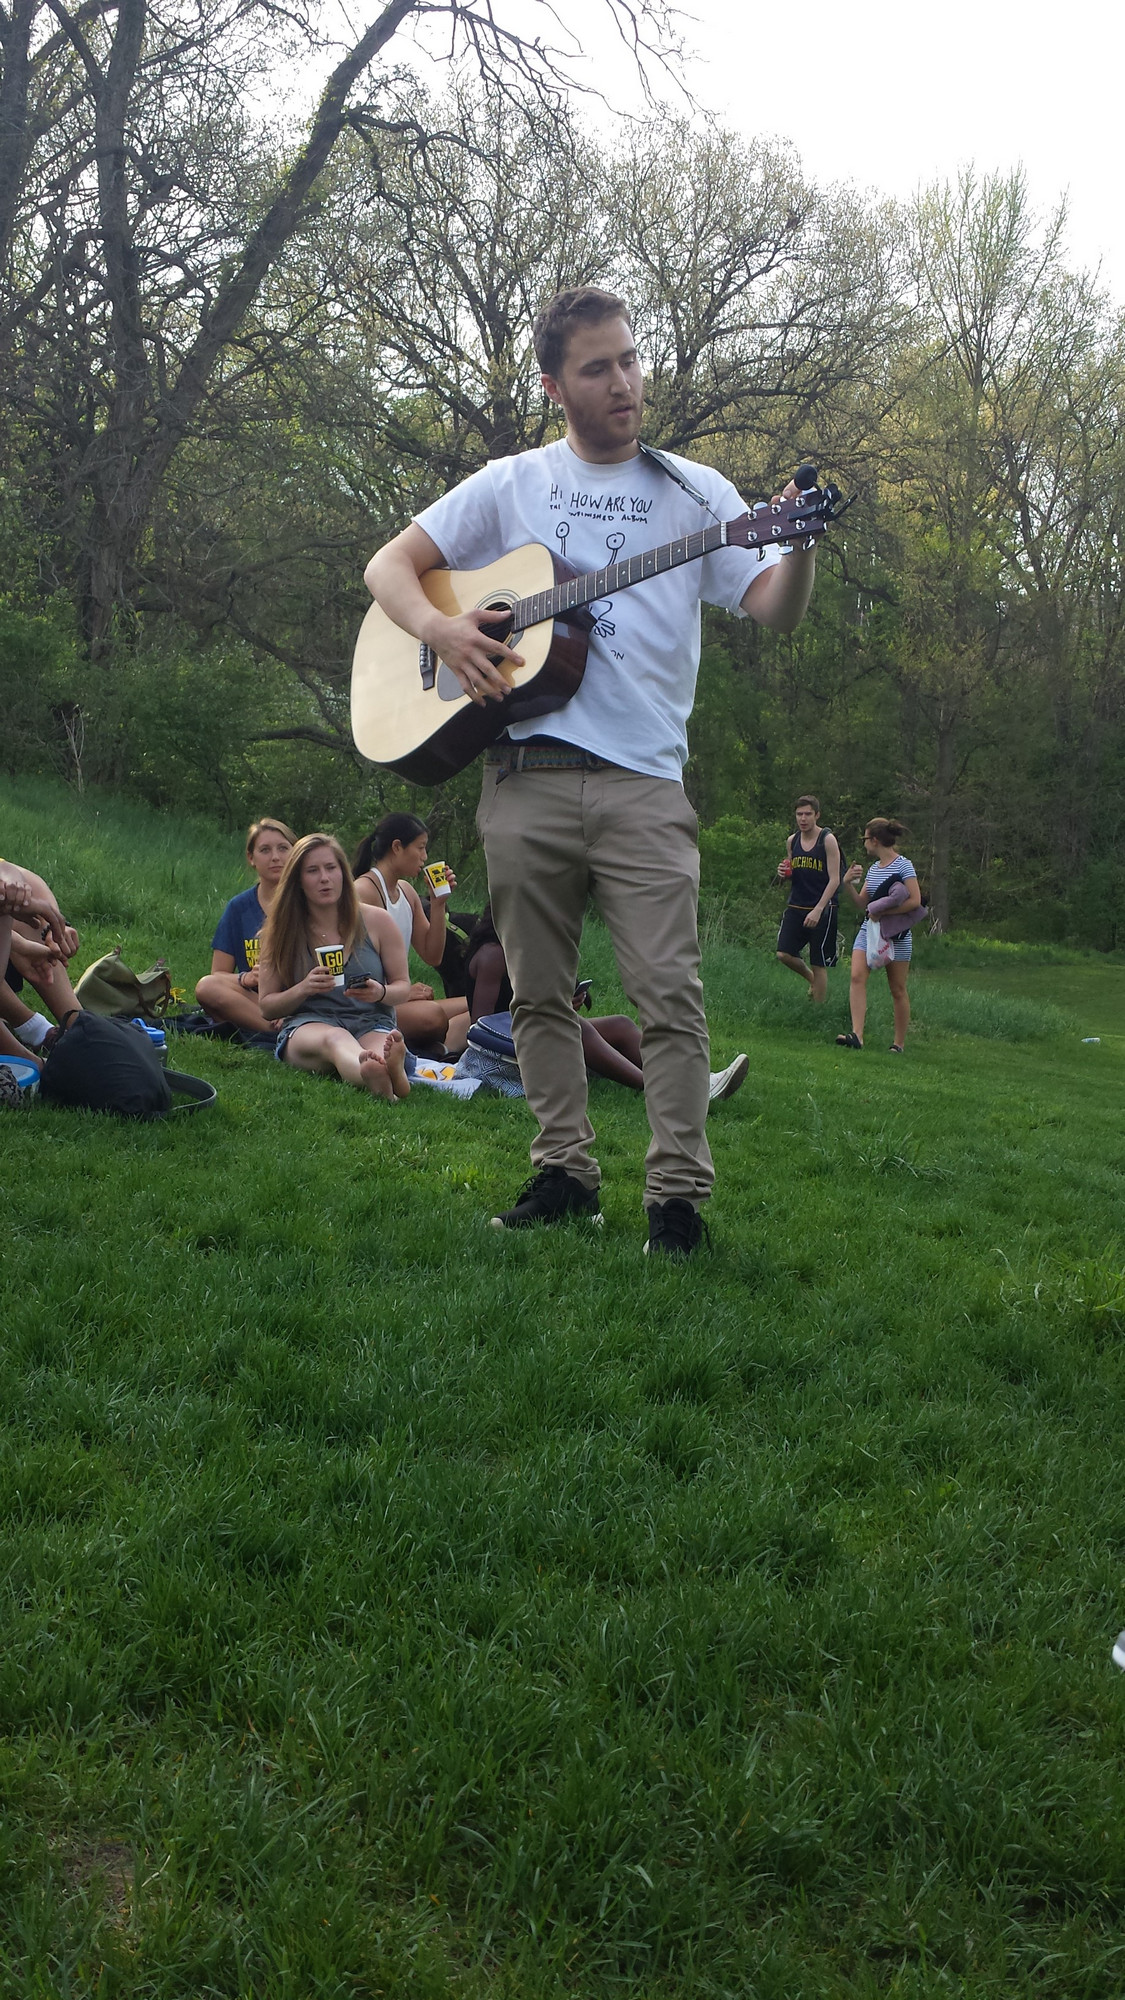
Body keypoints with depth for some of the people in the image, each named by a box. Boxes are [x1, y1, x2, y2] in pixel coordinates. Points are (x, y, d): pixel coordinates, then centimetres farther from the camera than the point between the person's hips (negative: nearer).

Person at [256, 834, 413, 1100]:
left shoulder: (376, 921, 11)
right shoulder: (281, 932, 10)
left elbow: (402, 986, 15)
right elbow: (267, 1006, 11)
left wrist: (381, 993, -10)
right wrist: (303, 989, -10)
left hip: (372, 1023, 2)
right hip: (307, 1026, -2)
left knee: (383, 1047, -38)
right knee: (335, 1039, -41)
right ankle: (375, 1080, -77)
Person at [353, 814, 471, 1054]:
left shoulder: (406, 891, 17)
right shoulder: (363, 890, -10)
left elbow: (433, 956, 16)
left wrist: (438, 904, 8)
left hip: (397, 998, 10)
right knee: (431, 1015, -38)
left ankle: (443, 1047, -31)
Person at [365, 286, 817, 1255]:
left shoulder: (693, 491, 10)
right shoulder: (511, 485, 13)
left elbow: (776, 611, 1)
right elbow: (389, 565, 13)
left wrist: (800, 546, -21)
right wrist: (437, 627, -9)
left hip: (643, 783, -2)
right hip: (524, 778, 2)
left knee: (669, 989, -9)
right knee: (540, 991, 7)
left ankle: (678, 1192, -2)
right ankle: (566, 1172, 19)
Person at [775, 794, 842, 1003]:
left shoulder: (827, 840, -8)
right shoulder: (792, 841, 9)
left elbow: (834, 880, -12)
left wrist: (818, 910, -22)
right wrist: (783, 874, -3)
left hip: (823, 908, -5)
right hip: (796, 906, 5)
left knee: (819, 964, -1)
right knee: (784, 954, -8)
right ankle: (811, 978, 21)